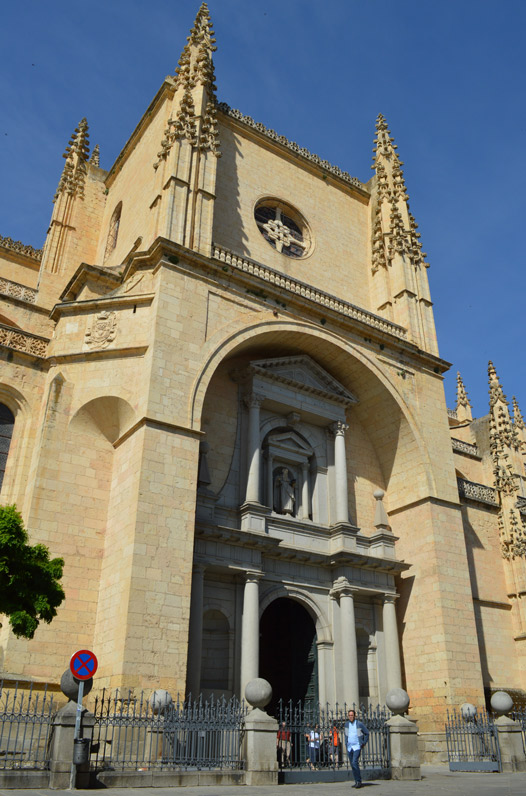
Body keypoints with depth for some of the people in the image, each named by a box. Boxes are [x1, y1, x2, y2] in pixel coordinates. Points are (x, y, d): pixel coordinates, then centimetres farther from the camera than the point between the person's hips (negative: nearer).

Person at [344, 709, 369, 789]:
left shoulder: (359, 724, -6)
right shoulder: (346, 724, 7)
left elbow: (367, 733, 4)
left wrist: (364, 743, 1)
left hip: (357, 746, -5)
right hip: (349, 747, 5)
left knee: (355, 762, -19)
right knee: (352, 765, 7)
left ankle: (359, 781, -12)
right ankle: (356, 782, 16)